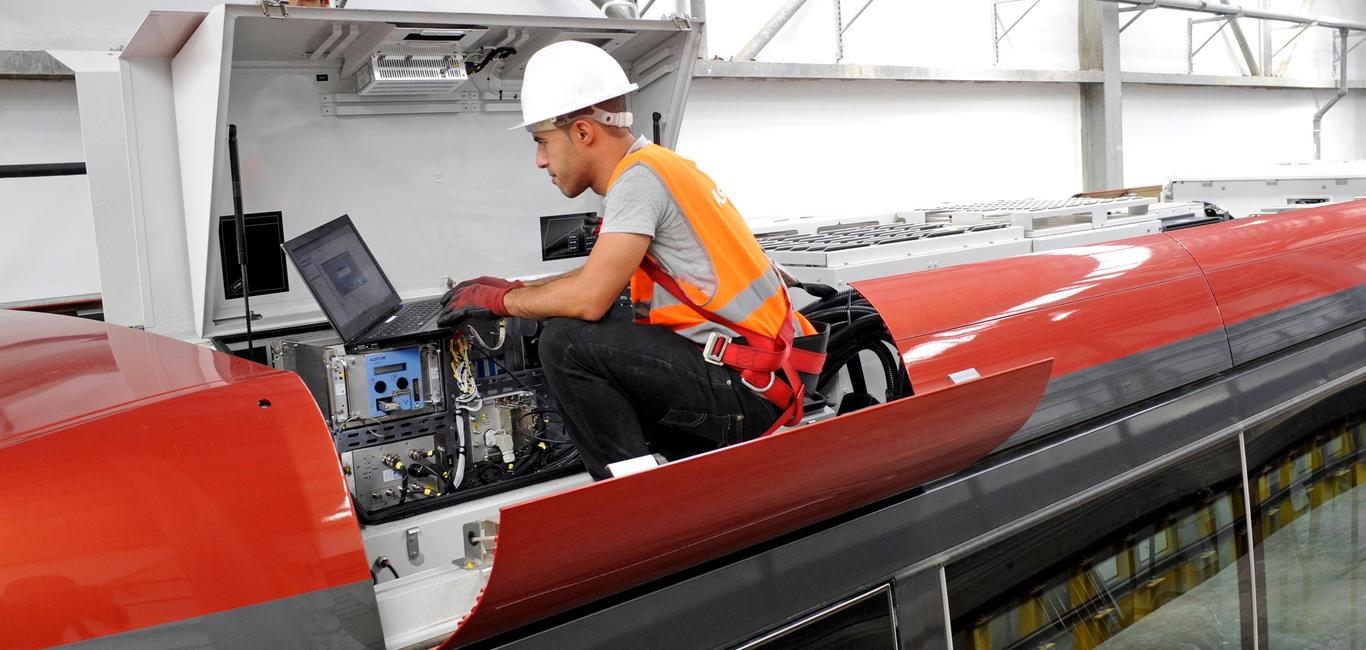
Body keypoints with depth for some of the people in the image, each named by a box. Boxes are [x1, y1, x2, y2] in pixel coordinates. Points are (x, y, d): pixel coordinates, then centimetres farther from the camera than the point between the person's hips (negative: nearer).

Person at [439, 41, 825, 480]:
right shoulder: (657, 167, 14)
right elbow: (604, 275, 26)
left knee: (565, 342, -18)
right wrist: (516, 288, 20)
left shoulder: (640, 175, -15)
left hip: (746, 389, -10)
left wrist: (501, 300, -5)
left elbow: (589, 299, -22)